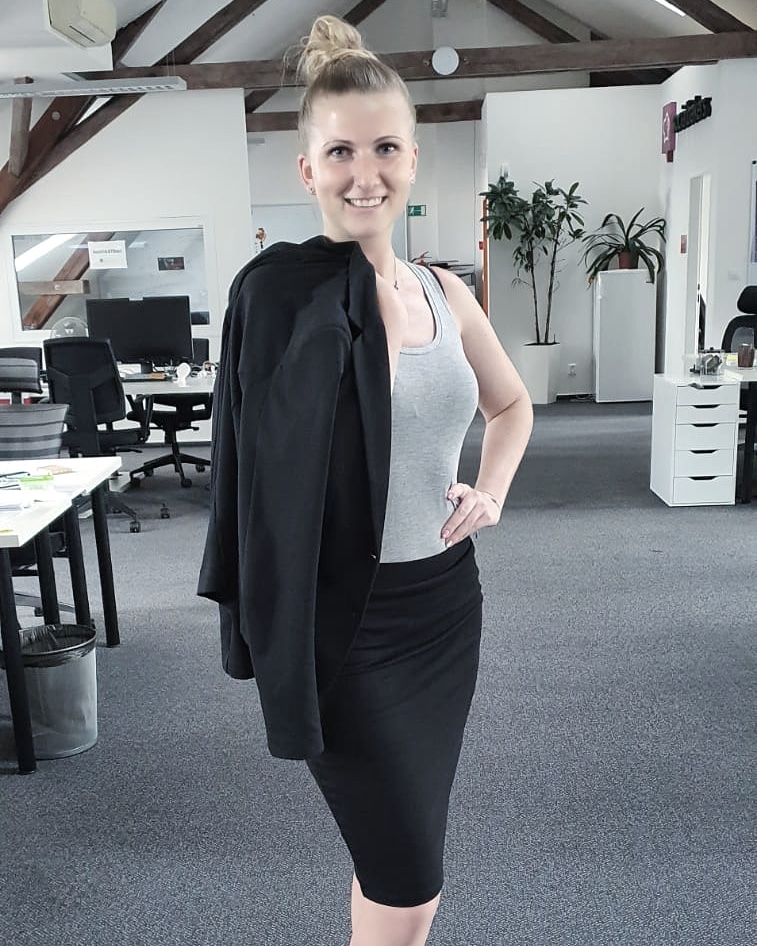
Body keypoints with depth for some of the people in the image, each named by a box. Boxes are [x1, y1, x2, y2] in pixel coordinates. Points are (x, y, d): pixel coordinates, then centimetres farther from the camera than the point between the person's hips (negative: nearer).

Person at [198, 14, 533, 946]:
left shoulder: (446, 294, 4)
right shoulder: (281, 286, -12)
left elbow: (511, 403, 20)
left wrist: (491, 490, 7)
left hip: (444, 605, 6)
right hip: (345, 625, -5)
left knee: (398, 853, 21)